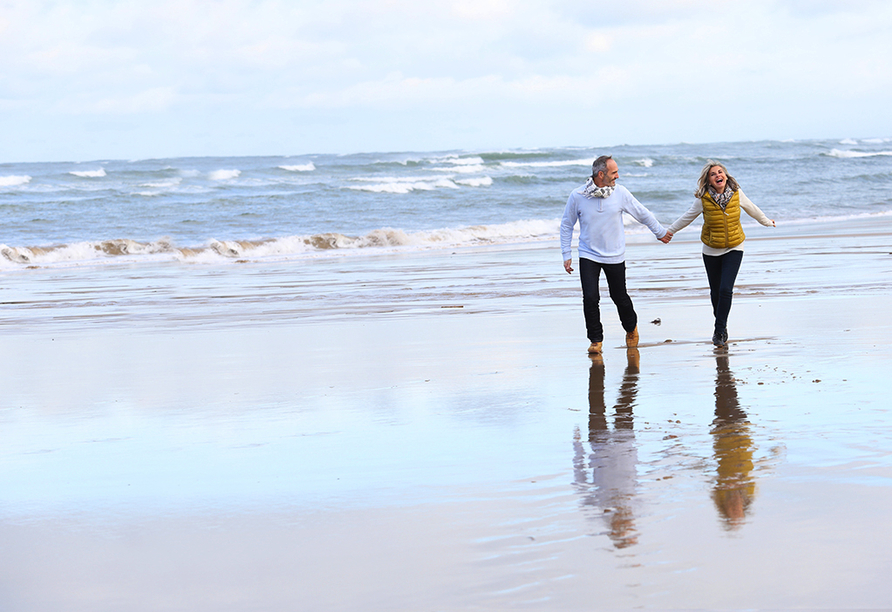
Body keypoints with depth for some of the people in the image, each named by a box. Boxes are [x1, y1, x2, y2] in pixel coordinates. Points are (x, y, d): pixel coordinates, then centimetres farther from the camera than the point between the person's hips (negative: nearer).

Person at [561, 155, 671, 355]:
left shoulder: (620, 193, -6)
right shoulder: (578, 196, -9)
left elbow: (643, 214, 8)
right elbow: (566, 225, 4)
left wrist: (660, 232, 18)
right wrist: (566, 255, 2)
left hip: (615, 256, 1)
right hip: (588, 256, -1)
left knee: (619, 297, 8)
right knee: (590, 298, -12)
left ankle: (631, 328, 37)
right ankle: (596, 340, 5)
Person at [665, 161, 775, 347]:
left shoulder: (736, 193, -9)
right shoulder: (703, 199, -13)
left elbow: (751, 209, 11)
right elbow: (688, 217, 4)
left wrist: (767, 222, 27)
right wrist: (669, 231, 14)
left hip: (734, 249, 0)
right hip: (711, 251, 0)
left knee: (726, 289, -13)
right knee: (716, 291, 7)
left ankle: (720, 330, -3)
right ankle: (721, 327, 30)